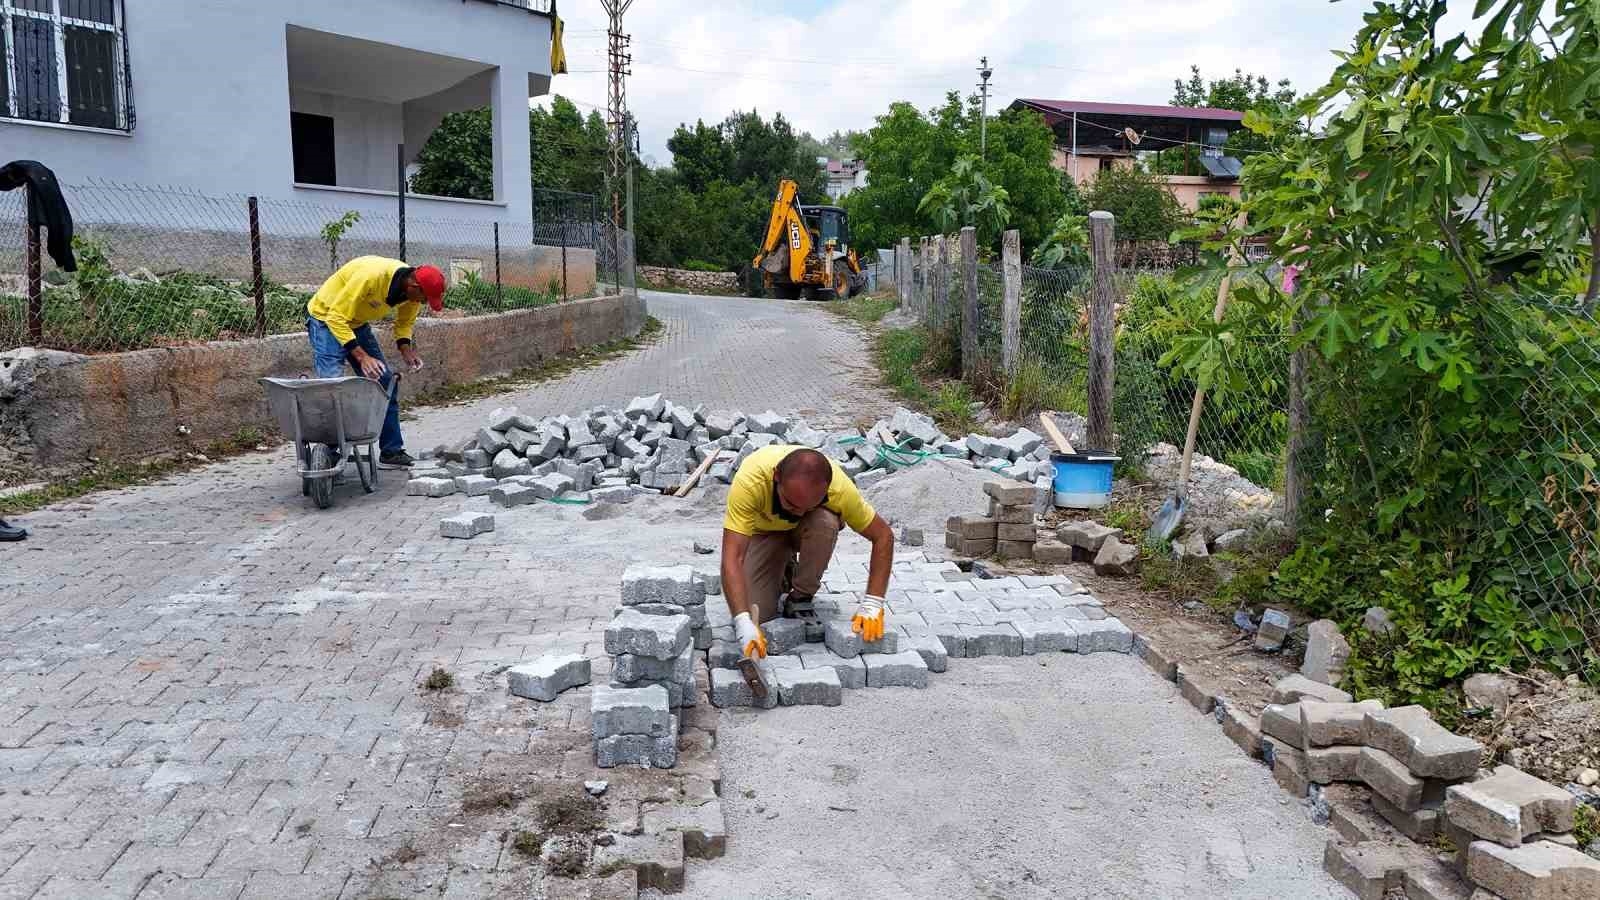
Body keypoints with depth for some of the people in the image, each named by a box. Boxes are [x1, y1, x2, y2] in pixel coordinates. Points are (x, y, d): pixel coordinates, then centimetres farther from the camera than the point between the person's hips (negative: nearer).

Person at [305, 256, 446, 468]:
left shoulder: (413, 289, -14)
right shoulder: (370, 276, -37)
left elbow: (404, 322, 4)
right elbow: (337, 318, -33)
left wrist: (406, 349, -16)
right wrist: (361, 356, -39)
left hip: (358, 323, 7)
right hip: (327, 318, -7)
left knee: (384, 382, 2)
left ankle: (391, 451, 8)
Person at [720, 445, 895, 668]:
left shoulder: (839, 487, -35)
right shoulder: (749, 481, -41)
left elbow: (883, 535, -23)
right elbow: (732, 557, -42)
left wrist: (872, 604, -30)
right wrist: (743, 623, -52)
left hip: (807, 530, 0)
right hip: (764, 531, 0)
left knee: (826, 522, -36)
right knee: (757, 613, -18)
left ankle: (801, 597, -11)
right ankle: (783, 573, 16)